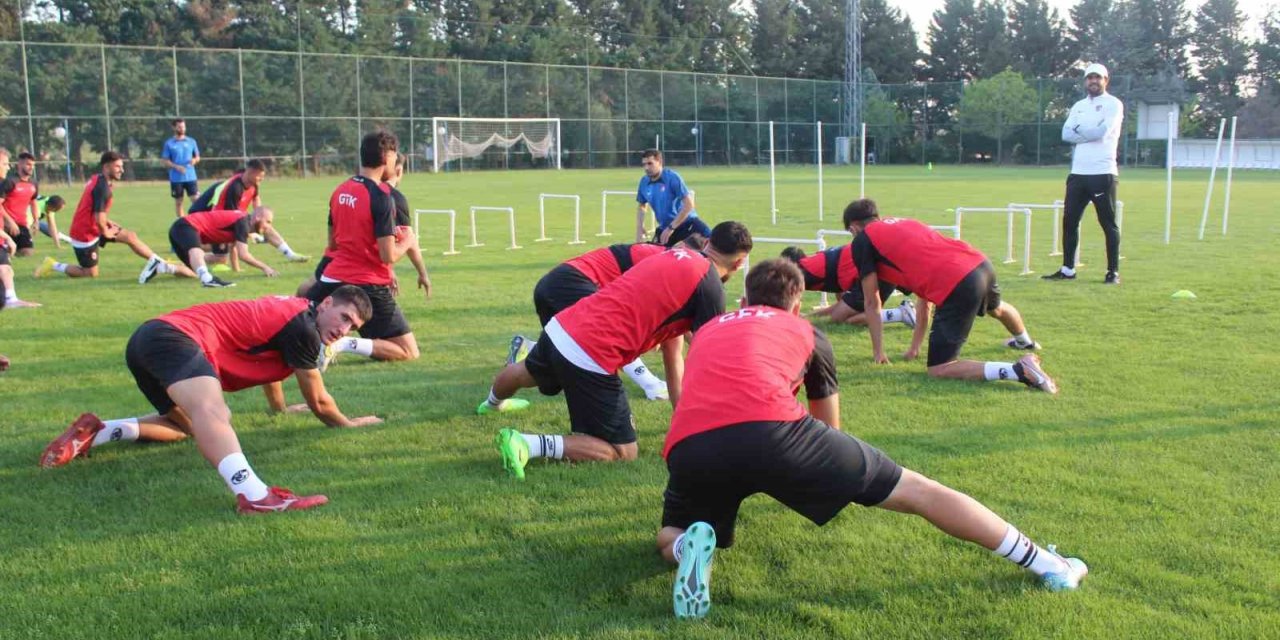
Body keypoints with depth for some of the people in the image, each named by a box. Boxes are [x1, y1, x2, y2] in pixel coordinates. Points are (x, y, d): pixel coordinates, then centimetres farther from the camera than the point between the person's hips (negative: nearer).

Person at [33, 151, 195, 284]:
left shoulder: (97, 179, 6)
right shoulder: (102, 186, -24)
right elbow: (98, 217, -28)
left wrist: (108, 223, 7)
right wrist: (106, 232, -10)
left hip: (91, 227, 10)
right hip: (85, 233, -10)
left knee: (130, 236, 1)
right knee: (91, 274, 2)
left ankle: (160, 265, -4)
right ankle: (54, 266, 15)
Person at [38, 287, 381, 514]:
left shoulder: (287, 310, 23)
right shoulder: (303, 326, -5)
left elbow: (266, 362, 46)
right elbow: (318, 403, 6)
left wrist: (281, 408, 61)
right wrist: (347, 422, 26)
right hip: (174, 336, -11)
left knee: (192, 427, 29)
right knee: (212, 412, -36)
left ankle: (95, 432, 22)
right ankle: (253, 494, -61)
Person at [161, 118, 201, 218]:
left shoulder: (191, 141, 8)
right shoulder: (169, 143, 2)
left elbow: (197, 157, 14)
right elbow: (164, 160, 1)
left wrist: (194, 160, -10)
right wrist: (176, 166, -16)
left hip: (191, 177, 1)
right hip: (176, 178, -1)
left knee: (196, 199, -8)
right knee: (178, 202, 6)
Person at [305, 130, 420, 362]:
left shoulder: (340, 191, 7)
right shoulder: (381, 197, -15)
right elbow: (389, 256, -17)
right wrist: (408, 242, 4)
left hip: (334, 279, 6)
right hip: (370, 287, -5)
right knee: (409, 353, 3)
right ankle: (346, 344, -19)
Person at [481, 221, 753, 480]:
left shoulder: (677, 254, 16)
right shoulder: (710, 288, -9)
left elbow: (670, 328, 21)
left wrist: (681, 408, 25)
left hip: (562, 326, 9)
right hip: (589, 358, -9)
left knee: (525, 374, 41)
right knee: (624, 453, 2)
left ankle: (492, 403, 73)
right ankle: (526, 444, -10)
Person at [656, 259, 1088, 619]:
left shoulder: (706, 331, 36)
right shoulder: (806, 332, 30)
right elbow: (829, 427, 43)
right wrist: (805, 477, 64)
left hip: (688, 448, 2)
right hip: (769, 429, -2)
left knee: (670, 538, 30)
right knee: (916, 490, 13)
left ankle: (691, 547, -7)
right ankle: (1047, 564, 18)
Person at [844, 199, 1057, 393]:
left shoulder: (863, 240, 8)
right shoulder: (905, 223, 28)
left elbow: (872, 303, 10)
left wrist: (878, 352, 21)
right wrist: (916, 344, 34)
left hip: (956, 287, -8)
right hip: (980, 264, 8)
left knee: (938, 370, 0)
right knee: (996, 308, 42)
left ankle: (1019, 370, -12)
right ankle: (1026, 342, 71)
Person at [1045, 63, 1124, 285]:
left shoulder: (1113, 104, -1)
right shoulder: (1078, 106, 17)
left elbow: (1103, 131, -16)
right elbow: (1066, 134, 2)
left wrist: (1080, 130, -2)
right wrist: (1091, 132, -10)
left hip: (1103, 173, -6)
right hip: (1078, 173, 6)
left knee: (1108, 223, -1)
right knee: (1069, 220, 6)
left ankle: (1113, 272, 4)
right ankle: (1068, 269, 14)